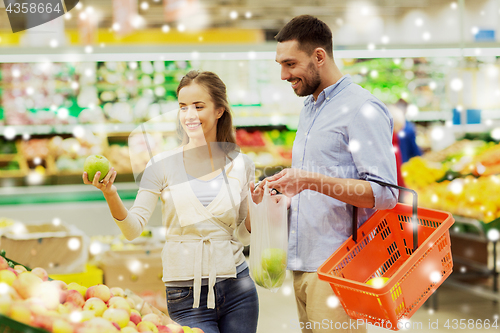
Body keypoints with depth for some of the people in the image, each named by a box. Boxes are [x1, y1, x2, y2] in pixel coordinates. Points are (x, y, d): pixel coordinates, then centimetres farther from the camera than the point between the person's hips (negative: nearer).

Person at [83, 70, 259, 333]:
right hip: (187, 297, -2)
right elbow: (133, 229, -7)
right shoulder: (163, 164, -2)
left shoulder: (241, 165, 4)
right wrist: (111, 196, -23)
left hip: (237, 289, 2)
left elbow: (243, 236, 11)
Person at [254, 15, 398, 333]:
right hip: (303, 266, 8)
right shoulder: (309, 110, 20)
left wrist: (311, 181, -24)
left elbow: (384, 193, -17)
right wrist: (282, 192, 8)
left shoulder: (363, 109, -9)